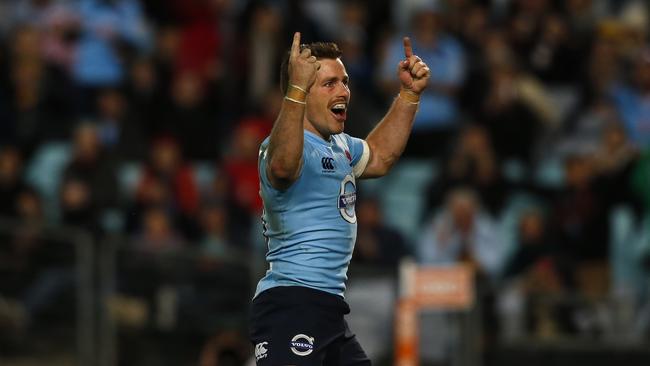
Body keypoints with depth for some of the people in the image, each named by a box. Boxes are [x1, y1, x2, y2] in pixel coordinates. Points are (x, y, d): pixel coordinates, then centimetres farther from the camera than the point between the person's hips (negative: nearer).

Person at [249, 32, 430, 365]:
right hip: (290, 304, -11)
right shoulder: (289, 143, -14)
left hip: (329, 309, 11)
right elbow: (282, 165, -39)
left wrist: (409, 94, 31)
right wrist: (297, 90, -48)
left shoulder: (340, 146, 19)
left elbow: (379, 156, 39)